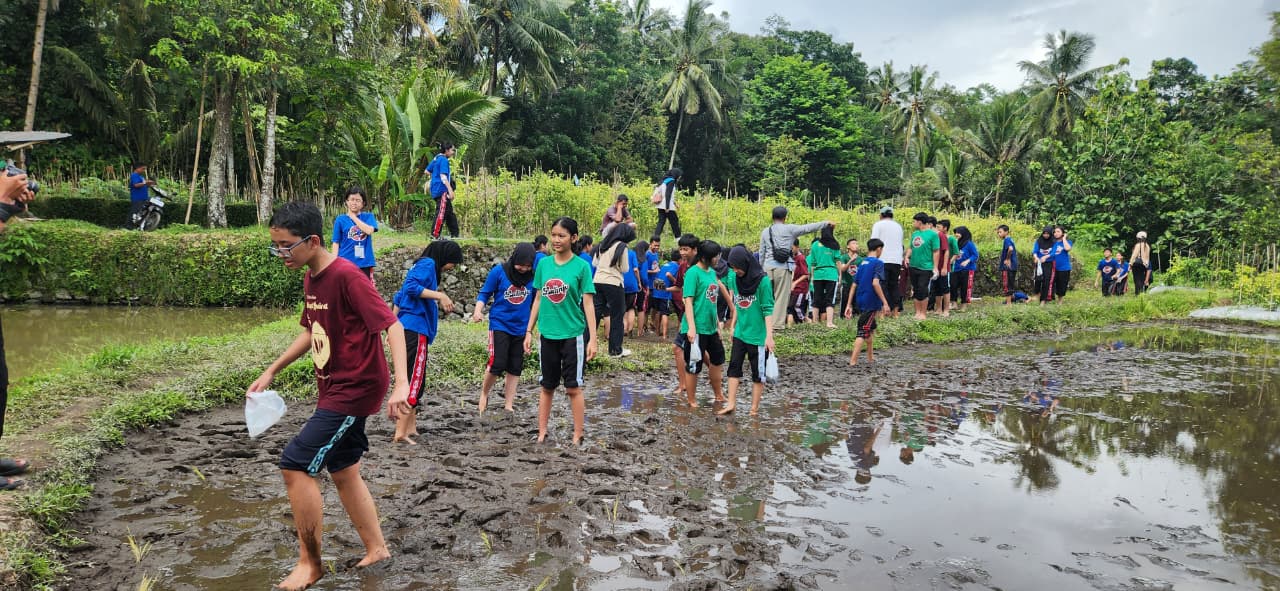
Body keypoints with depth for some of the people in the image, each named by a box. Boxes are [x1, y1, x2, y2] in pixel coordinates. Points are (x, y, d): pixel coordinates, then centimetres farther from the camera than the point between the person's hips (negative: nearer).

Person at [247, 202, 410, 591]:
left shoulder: (347, 277, -21)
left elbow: (392, 325, -24)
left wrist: (401, 384, -33)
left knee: (295, 464, -11)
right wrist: (271, 372, 20)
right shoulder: (310, 279, 7)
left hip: (356, 389, -10)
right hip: (334, 389, 10)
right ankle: (376, 549, 31)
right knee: (343, 471, 16)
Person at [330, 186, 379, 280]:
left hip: (364, 263, 1)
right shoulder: (340, 220, 1)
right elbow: (336, 243, 1)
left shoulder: (368, 217, 4)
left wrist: (353, 217, -7)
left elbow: (369, 230, -16)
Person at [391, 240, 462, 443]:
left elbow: (398, 298, 23)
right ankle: (401, 433, -11)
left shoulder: (423, 265, 21)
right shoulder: (428, 264, -6)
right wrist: (439, 295, -21)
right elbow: (411, 287, -22)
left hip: (406, 328, 10)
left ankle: (411, 429, 17)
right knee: (413, 381, -10)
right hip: (416, 329, -10)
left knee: (415, 380, 14)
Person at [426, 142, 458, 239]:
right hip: (442, 190, -10)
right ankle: (435, 235, -10)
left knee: (449, 213, 14)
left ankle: (454, 234, 19)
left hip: (436, 190, 10)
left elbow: (427, 171, 22)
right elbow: (443, 176, -22)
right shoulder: (444, 160, -13)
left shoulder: (436, 158, 15)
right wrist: (450, 190, -26)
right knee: (441, 213, -10)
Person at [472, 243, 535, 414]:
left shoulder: (533, 275, -4)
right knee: (497, 364, -12)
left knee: (515, 368, 8)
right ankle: (484, 393, 16)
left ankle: (509, 406, 18)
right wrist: (478, 310, -18)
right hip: (500, 325, -3)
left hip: (521, 328, 3)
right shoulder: (499, 271, -10)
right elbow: (484, 293, 0)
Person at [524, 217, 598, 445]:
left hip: (573, 334, -4)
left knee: (573, 387, 1)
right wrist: (529, 332, 8)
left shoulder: (581, 266, -7)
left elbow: (588, 303, -7)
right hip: (547, 334, 4)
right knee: (547, 386, 12)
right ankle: (542, 434, 20)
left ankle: (577, 437, 10)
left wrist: (592, 339, -12)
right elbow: (538, 300, 10)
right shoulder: (543, 264, 4)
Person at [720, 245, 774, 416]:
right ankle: (731, 404, 12)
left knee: (758, 373, 5)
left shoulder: (762, 280, -14)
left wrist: (769, 336, -18)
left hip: (758, 335, -6)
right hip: (740, 333, 6)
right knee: (734, 367, 5)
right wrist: (733, 325, 13)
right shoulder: (735, 279, 3)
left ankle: (754, 409, 12)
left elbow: (768, 310, -14)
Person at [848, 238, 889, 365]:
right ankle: (853, 362, -11)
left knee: (871, 329, 24)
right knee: (863, 333, -6)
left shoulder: (862, 263, 12)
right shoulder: (878, 263, -10)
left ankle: (870, 357, 34)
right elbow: (875, 283, -22)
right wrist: (885, 303, -20)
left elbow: (854, 285, 12)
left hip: (861, 302, 8)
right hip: (871, 303, -8)